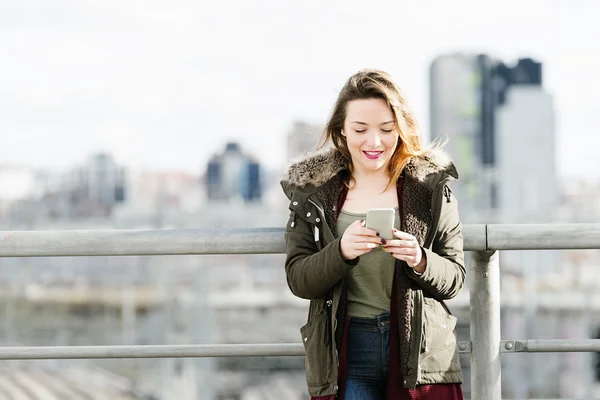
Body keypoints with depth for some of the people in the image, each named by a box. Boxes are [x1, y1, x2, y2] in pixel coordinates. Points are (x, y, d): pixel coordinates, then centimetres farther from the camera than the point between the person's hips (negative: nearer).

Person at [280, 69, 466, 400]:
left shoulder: (431, 183, 1)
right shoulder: (312, 189, 3)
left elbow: (454, 278, 2)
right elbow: (297, 280, -2)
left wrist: (421, 261, -19)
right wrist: (341, 251, -20)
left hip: (420, 351, 0)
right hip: (346, 355, 0)